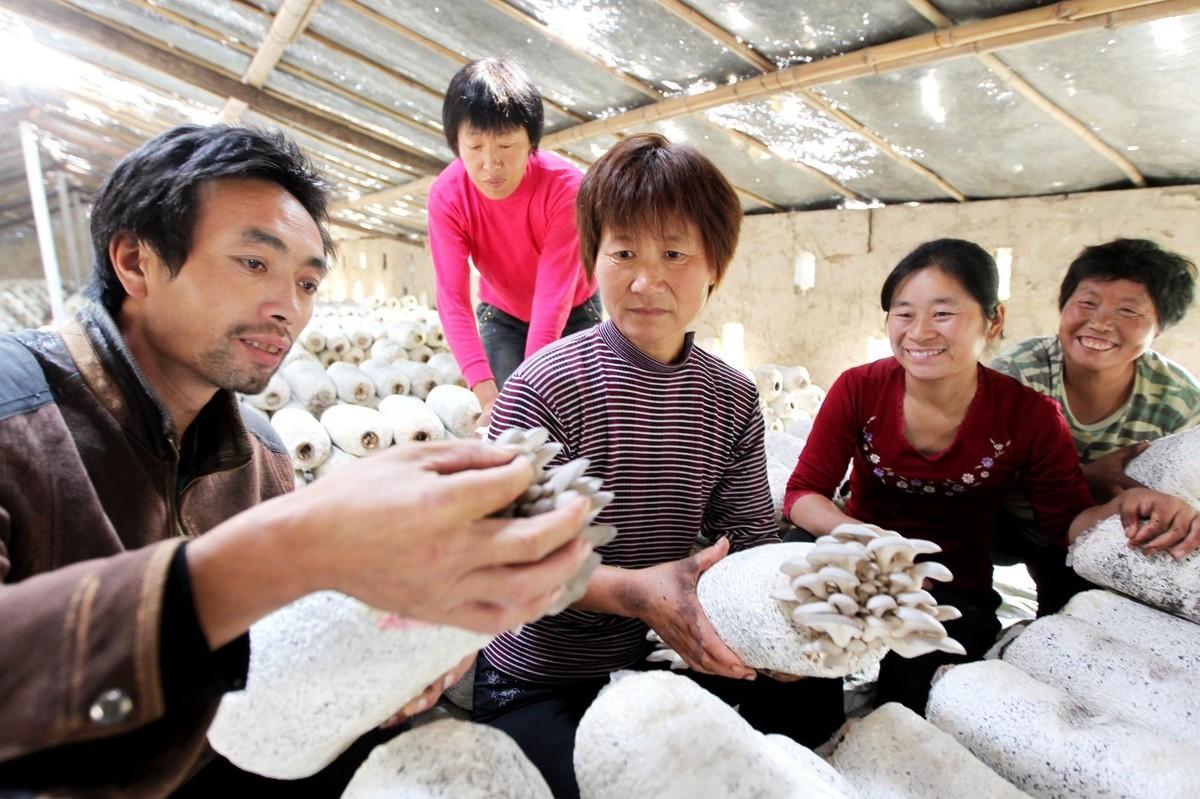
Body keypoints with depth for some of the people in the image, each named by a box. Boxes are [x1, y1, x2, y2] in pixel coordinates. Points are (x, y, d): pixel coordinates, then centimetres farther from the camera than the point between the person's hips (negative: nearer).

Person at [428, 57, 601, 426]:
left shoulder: (565, 185, -31)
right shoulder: (446, 195, -25)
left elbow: (555, 291, -35)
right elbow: (453, 298, -30)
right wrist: (487, 395, -42)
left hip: (573, 313, -1)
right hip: (502, 316, 2)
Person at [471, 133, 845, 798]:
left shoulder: (733, 399, -3)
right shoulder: (548, 385, -20)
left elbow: (750, 539, -2)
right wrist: (631, 591, -34)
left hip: (660, 659, 5)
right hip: (536, 685, -4)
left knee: (813, 694, 0)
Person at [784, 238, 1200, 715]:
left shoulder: (1029, 416, -9)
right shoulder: (858, 391, -10)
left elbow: (1067, 523, 0)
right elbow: (803, 493, -9)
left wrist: (1124, 509, -21)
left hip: (957, 593, -1)